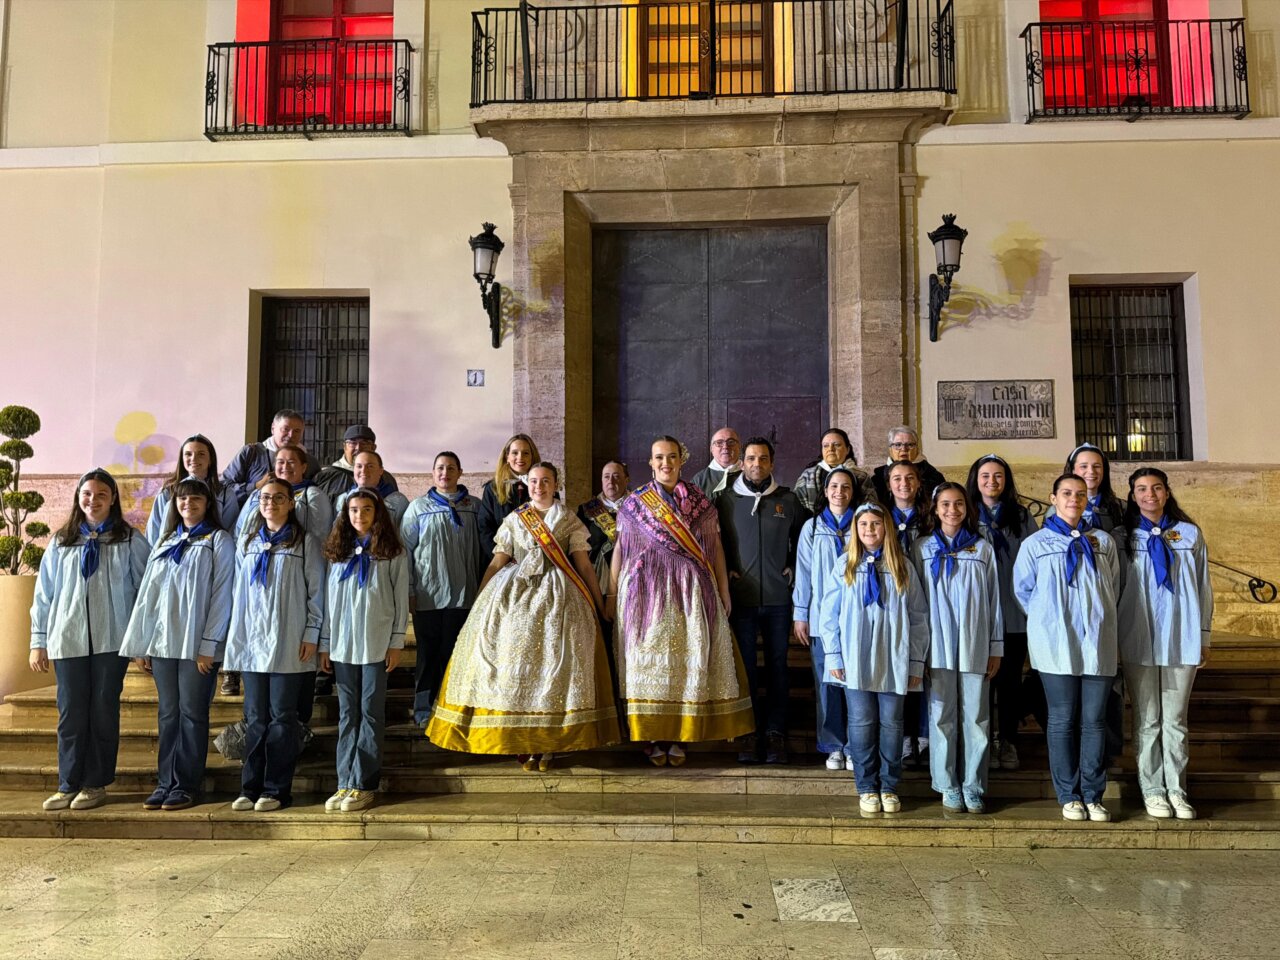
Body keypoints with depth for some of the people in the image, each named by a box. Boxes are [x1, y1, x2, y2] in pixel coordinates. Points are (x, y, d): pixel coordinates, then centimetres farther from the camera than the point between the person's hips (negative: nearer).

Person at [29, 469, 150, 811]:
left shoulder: (130, 541, 4)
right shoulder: (61, 542, 10)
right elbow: (44, 594, 11)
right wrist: (38, 642, 7)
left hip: (111, 640, -2)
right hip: (67, 640, 2)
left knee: (103, 712, 4)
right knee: (71, 714, 4)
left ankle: (96, 784, 13)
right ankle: (68, 785, 13)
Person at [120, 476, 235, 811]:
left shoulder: (219, 540, 0)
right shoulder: (165, 541, 17)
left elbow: (221, 595, -7)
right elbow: (148, 593, 15)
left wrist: (209, 645, -13)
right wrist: (139, 644, 9)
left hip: (197, 644, -5)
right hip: (162, 642, 5)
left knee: (192, 714, 0)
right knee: (167, 715, 8)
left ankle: (185, 785, 7)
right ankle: (165, 783, 14)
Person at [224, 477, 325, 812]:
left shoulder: (305, 543, 1)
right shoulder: (247, 543, 14)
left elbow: (316, 591, -2)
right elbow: (239, 591, 16)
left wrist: (311, 634, -7)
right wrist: (236, 636, 10)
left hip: (289, 645, -4)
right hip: (252, 643, 4)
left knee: (282, 718, 1)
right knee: (255, 718, 8)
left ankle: (276, 790, 8)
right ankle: (251, 787, 14)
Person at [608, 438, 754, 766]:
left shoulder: (700, 502, 8)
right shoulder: (634, 503, 7)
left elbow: (716, 548, 8)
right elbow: (620, 549, 7)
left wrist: (724, 592, 3)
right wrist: (612, 594, 2)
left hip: (691, 591, 1)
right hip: (646, 592, 0)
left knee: (687, 660, 0)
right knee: (648, 659, -1)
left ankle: (678, 737, 7)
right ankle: (652, 737, 6)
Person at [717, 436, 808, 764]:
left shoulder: (788, 500, 7)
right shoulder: (726, 499, 4)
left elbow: (802, 537, 20)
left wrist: (793, 567, 8)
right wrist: (725, 571, 2)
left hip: (778, 598, 1)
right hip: (741, 597, -1)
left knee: (777, 666, 5)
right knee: (745, 667, 2)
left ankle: (775, 733, 14)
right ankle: (749, 734, 11)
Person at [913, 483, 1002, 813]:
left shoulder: (982, 549, 7)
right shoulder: (923, 548, 6)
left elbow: (994, 599, 7)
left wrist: (996, 647, 4)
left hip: (974, 646, 0)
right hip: (938, 646, 0)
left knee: (976, 717, 3)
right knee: (942, 716, 3)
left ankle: (973, 786, 13)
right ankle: (948, 786, 13)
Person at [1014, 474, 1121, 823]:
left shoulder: (1103, 542, 13)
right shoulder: (1035, 543, 6)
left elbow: (1114, 586, 19)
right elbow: (1023, 590, 11)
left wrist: (1098, 618, 13)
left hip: (1098, 643, 2)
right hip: (1056, 645, -2)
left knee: (1095, 721, 4)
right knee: (1063, 721, 2)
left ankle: (1093, 795, 14)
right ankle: (1069, 796, 11)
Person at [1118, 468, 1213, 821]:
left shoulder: (1190, 534, 7)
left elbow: (1203, 587, 9)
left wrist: (1203, 636, 8)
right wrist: (1115, 638, 2)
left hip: (1182, 640, 1)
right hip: (1139, 641, -1)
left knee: (1175, 719, 6)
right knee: (1147, 720, 5)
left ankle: (1176, 788, 14)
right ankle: (1152, 789, 12)